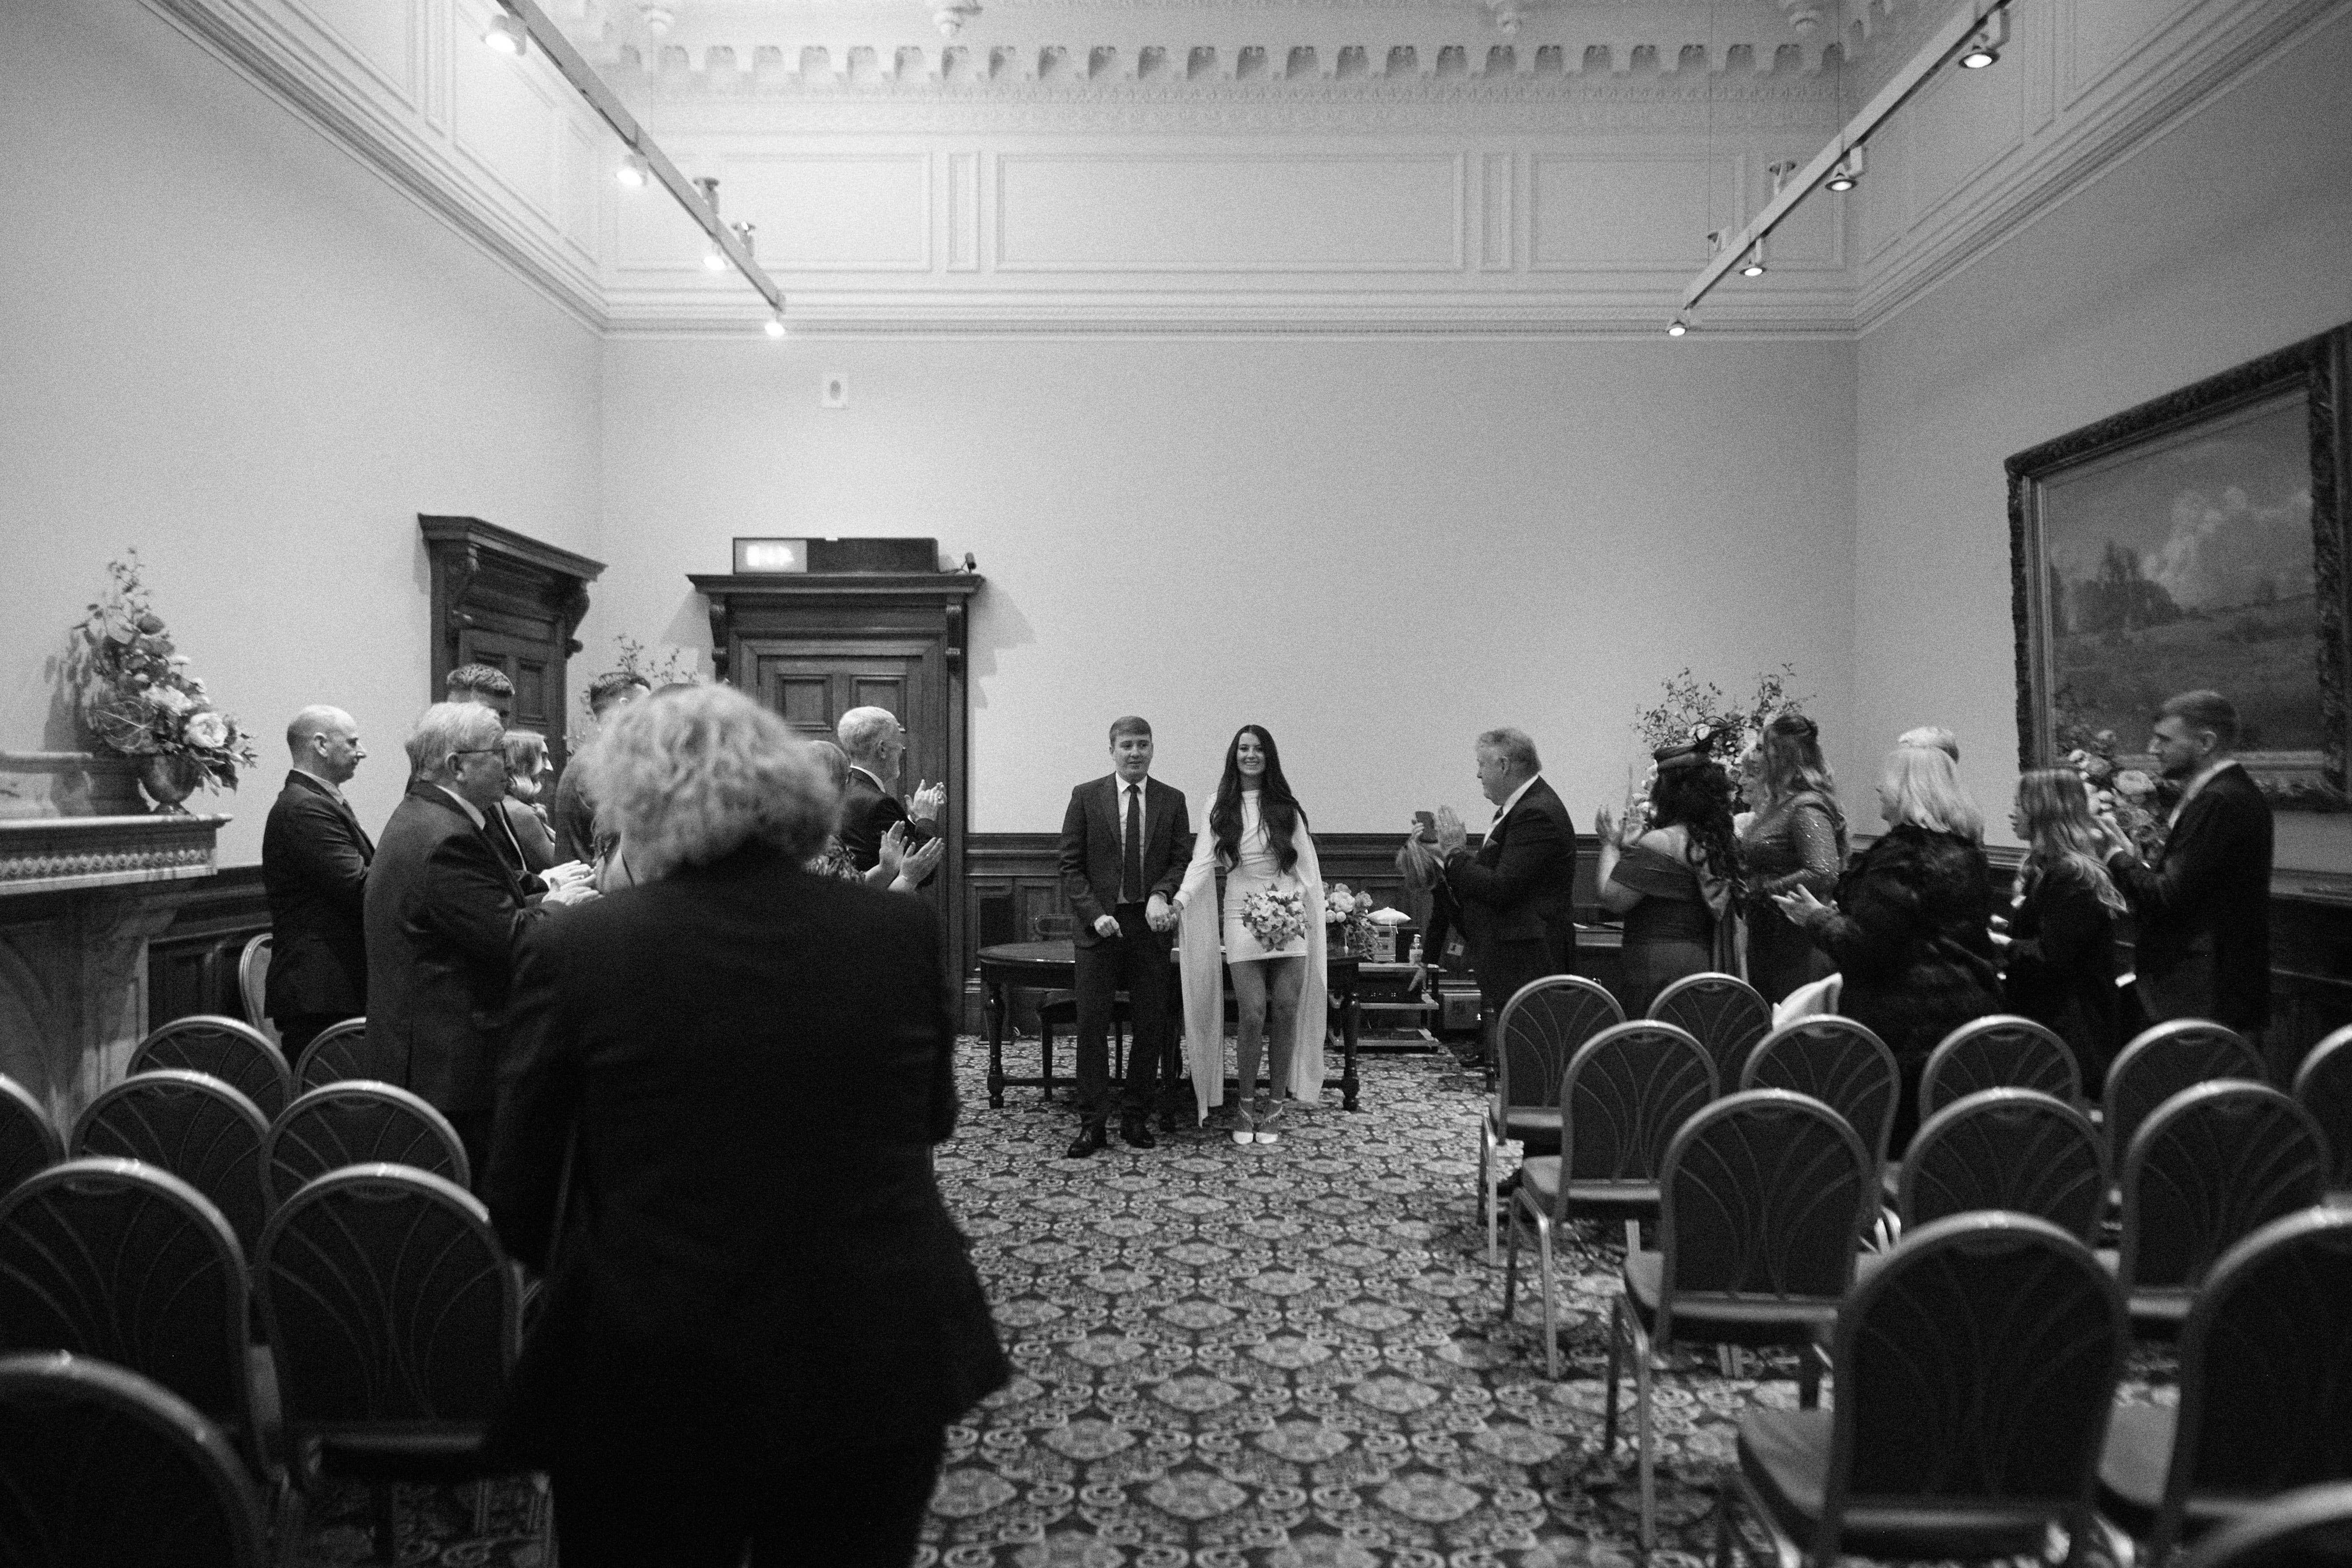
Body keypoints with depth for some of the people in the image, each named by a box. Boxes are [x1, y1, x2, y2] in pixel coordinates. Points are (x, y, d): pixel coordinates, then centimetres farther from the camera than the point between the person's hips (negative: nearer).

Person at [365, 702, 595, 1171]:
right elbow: (508, 939, -23)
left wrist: (541, 891, 7)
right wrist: (555, 907, -6)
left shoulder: (420, 817, 13)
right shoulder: (447, 838, -21)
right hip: (453, 1057, -11)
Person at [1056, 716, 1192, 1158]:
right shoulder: (1086, 797, 1)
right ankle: (1092, 1123, 8)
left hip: (1150, 925, 2)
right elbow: (1070, 865, 0)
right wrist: (1095, 914, -11)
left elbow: (1183, 860, 4)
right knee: (1092, 1024, -1)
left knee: (1151, 1026, 6)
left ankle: (1136, 1118, 20)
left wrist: (1161, 893, -16)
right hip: (1099, 925, -2)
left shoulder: (1172, 801, 7)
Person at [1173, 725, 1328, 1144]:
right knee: (1252, 1014, -6)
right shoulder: (1221, 807, 4)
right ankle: (1245, 1103, 13)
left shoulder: (1285, 807, 7)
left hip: (1290, 919, 2)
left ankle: (1276, 1103, 17)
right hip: (1243, 918, -1)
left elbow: (1307, 865, 6)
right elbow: (1203, 861, -4)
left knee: (1286, 1011, 2)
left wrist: (1315, 918, -1)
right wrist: (1181, 898, -21)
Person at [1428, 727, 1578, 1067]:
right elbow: (1488, 876, 16)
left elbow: (1500, 888, -23)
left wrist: (1456, 853, -13)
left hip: (1526, 960, -10)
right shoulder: (1518, 807, 15)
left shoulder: (1538, 814, -17)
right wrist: (1451, 854, 4)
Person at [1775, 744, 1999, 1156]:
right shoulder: (1967, 852, 11)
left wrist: (1817, 918, -2)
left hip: (1908, 1024, -9)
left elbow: (1865, 948, -19)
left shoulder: (1899, 856, -15)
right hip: (1971, 1009, 9)